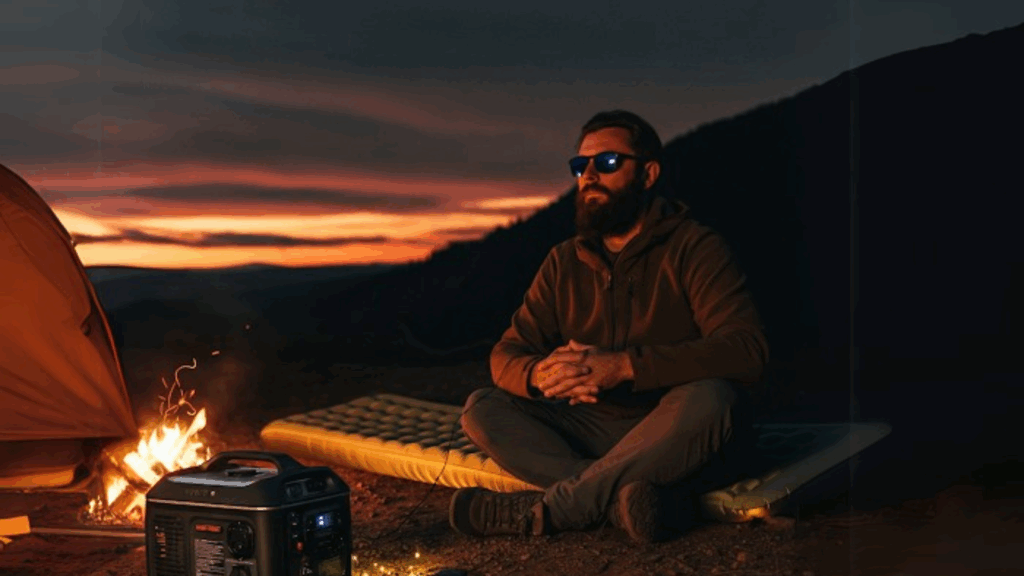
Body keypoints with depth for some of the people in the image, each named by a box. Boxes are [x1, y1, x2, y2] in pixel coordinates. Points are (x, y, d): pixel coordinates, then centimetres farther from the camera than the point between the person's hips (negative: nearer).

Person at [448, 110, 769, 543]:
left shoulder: (694, 248, -8)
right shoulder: (563, 263, 8)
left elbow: (746, 349, -22)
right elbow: (506, 356, 4)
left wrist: (623, 366, -31)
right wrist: (541, 373, -23)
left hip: (680, 438, -4)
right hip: (598, 433, 5)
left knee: (708, 399, -37)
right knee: (482, 409, -13)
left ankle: (541, 511, -27)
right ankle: (628, 496, -31)